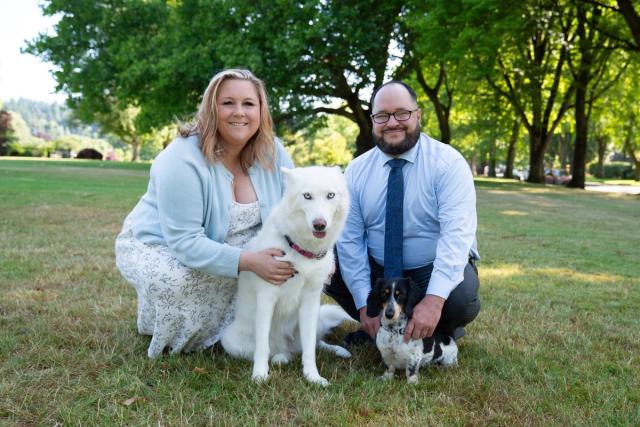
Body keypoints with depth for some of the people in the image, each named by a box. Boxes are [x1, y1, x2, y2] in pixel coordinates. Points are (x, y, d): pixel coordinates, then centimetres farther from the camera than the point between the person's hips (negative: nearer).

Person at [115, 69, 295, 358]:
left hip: (226, 250, 6)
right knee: (177, 279, -36)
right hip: (157, 246, -5)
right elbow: (185, 242, -32)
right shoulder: (182, 161, -29)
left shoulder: (272, 153, -11)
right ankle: (159, 330, 1)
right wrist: (249, 261, -40)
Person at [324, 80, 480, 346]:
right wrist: (365, 304, -18)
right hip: (377, 271, 4)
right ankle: (378, 328, 5)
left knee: (460, 299, -34)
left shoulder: (448, 162, -14)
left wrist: (434, 299, -38)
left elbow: (457, 233, -25)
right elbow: (350, 239, -8)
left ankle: (443, 331, 3)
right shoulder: (356, 171, -3)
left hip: (437, 269, -3)